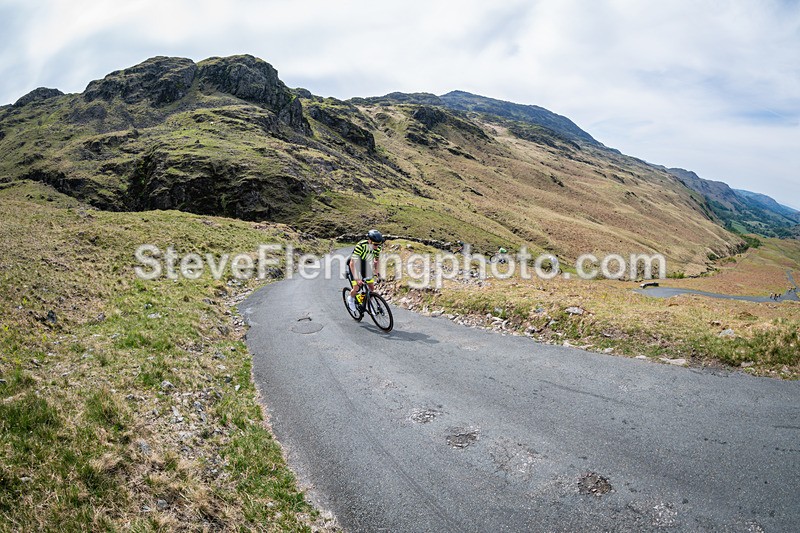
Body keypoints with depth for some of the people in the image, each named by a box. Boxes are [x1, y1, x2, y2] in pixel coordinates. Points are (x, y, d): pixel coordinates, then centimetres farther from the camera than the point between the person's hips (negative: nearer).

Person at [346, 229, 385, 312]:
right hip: (355, 265, -5)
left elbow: (376, 259, 2)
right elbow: (352, 263, -36)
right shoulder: (360, 246, -36)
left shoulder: (378, 247, -19)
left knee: (372, 287, -2)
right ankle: (350, 298, 19)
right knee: (356, 288, -14)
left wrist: (376, 271, -7)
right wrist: (357, 279, -40)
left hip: (365, 265, 5)